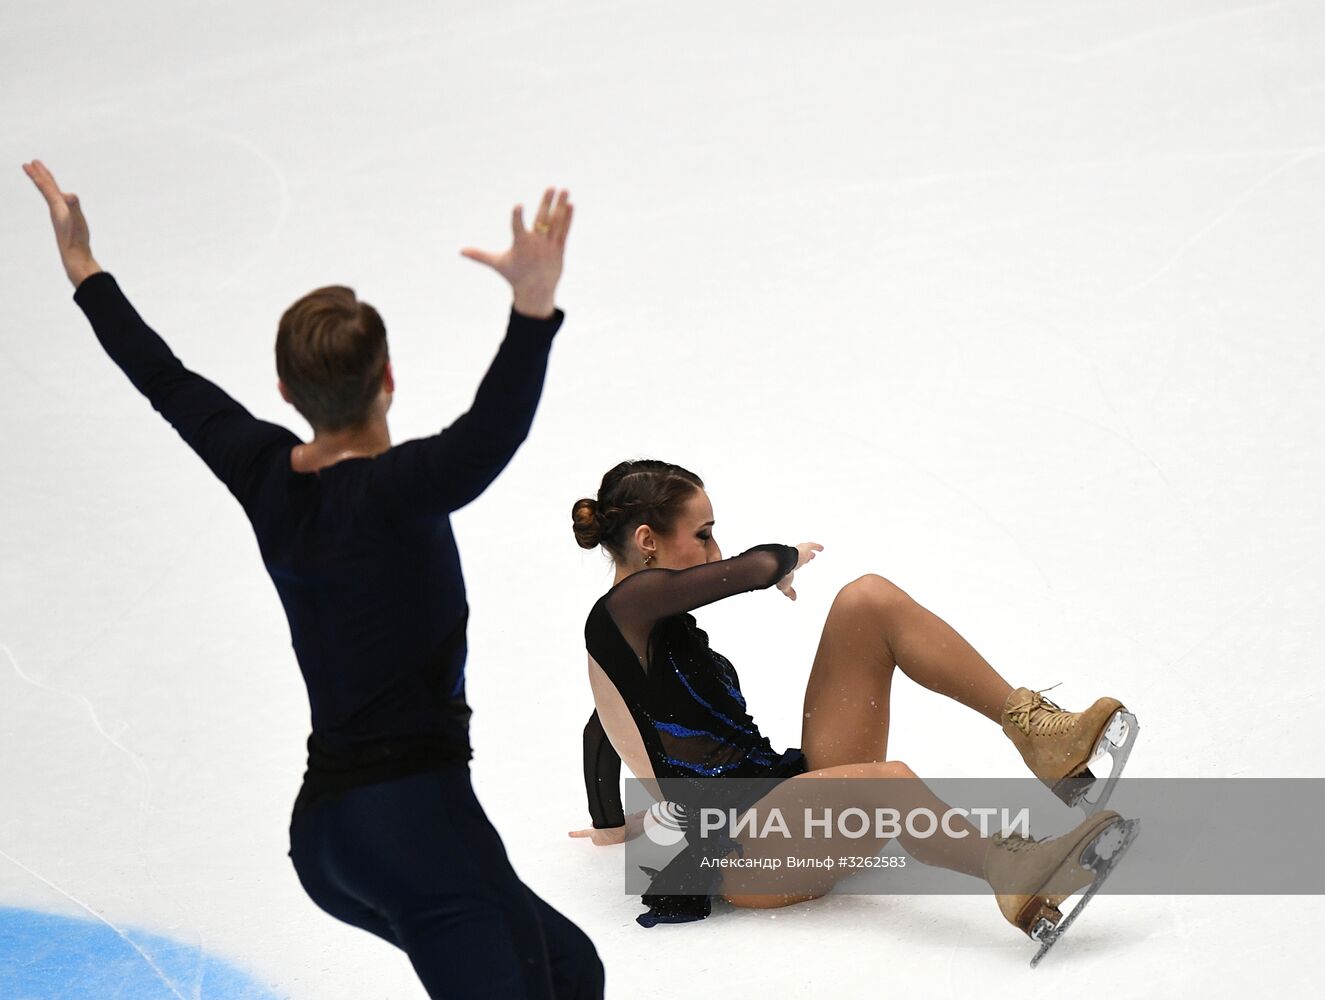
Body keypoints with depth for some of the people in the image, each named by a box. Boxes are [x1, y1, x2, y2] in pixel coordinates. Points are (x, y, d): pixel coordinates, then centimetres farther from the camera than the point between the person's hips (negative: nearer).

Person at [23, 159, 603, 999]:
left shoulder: (261, 472, 5)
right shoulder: (393, 492, -15)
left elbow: (165, 380, 19)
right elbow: (488, 437, -35)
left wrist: (85, 268, 30)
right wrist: (534, 309, -47)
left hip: (325, 827, 9)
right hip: (416, 811, -9)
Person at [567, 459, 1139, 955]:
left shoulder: (628, 630, 20)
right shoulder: (629, 605, -10)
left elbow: (600, 731, 39)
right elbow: (755, 567, -16)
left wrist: (611, 825, 57)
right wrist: (788, 558, 10)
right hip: (744, 858, -10)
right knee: (890, 783, -42)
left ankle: (1035, 726, -11)